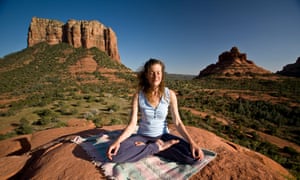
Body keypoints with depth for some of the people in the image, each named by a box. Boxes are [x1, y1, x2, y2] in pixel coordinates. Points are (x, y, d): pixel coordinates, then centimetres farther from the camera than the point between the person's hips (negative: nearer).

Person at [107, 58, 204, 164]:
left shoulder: (170, 94, -10)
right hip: (143, 136, -1)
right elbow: (132, 124, -13)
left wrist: (192, 142, -21)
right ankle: (158, 147, -9)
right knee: (116, 154, -27)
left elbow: (177, 122, -8)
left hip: (163, 136, 1)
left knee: (193, 156, -22)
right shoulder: (138, 96, -12)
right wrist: (117, 141, -29)